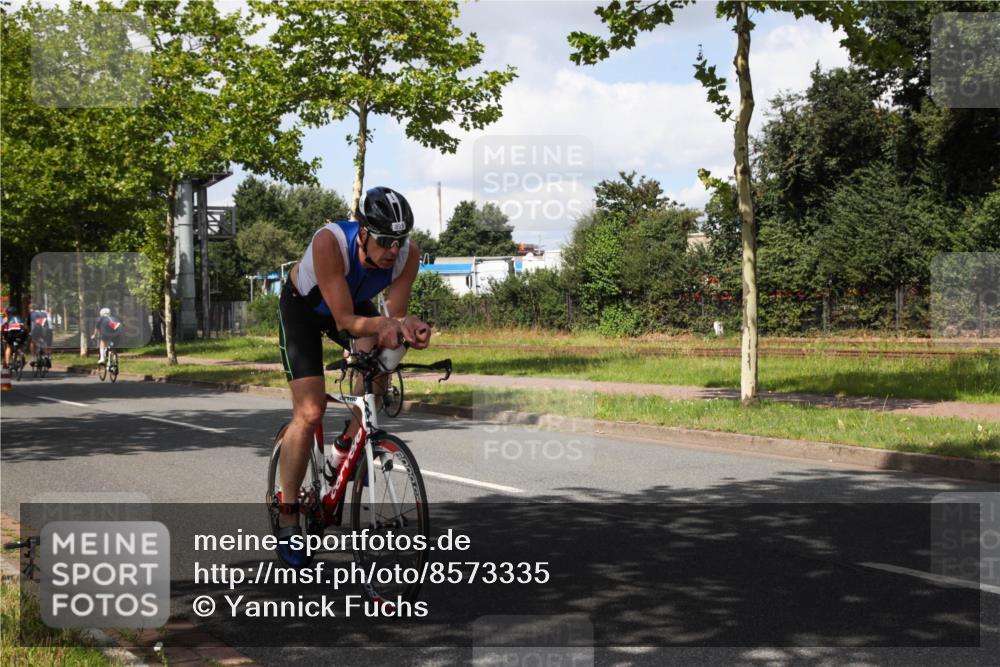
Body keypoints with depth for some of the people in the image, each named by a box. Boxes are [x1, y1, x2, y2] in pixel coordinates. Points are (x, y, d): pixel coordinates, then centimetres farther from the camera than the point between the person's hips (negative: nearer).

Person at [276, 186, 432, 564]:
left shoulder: (408, 253, -28)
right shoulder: (330, 242, -40)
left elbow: (395, 314, -25)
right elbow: (345, 320, -40)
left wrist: (404, 327, -48)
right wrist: (383, 323, -58)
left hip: (355, 303, 4)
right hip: (303, 307, -4)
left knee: (378, 354, -28)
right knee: (310, 411, -14)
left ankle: (350, 441, -3)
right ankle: (287, 518, -2)